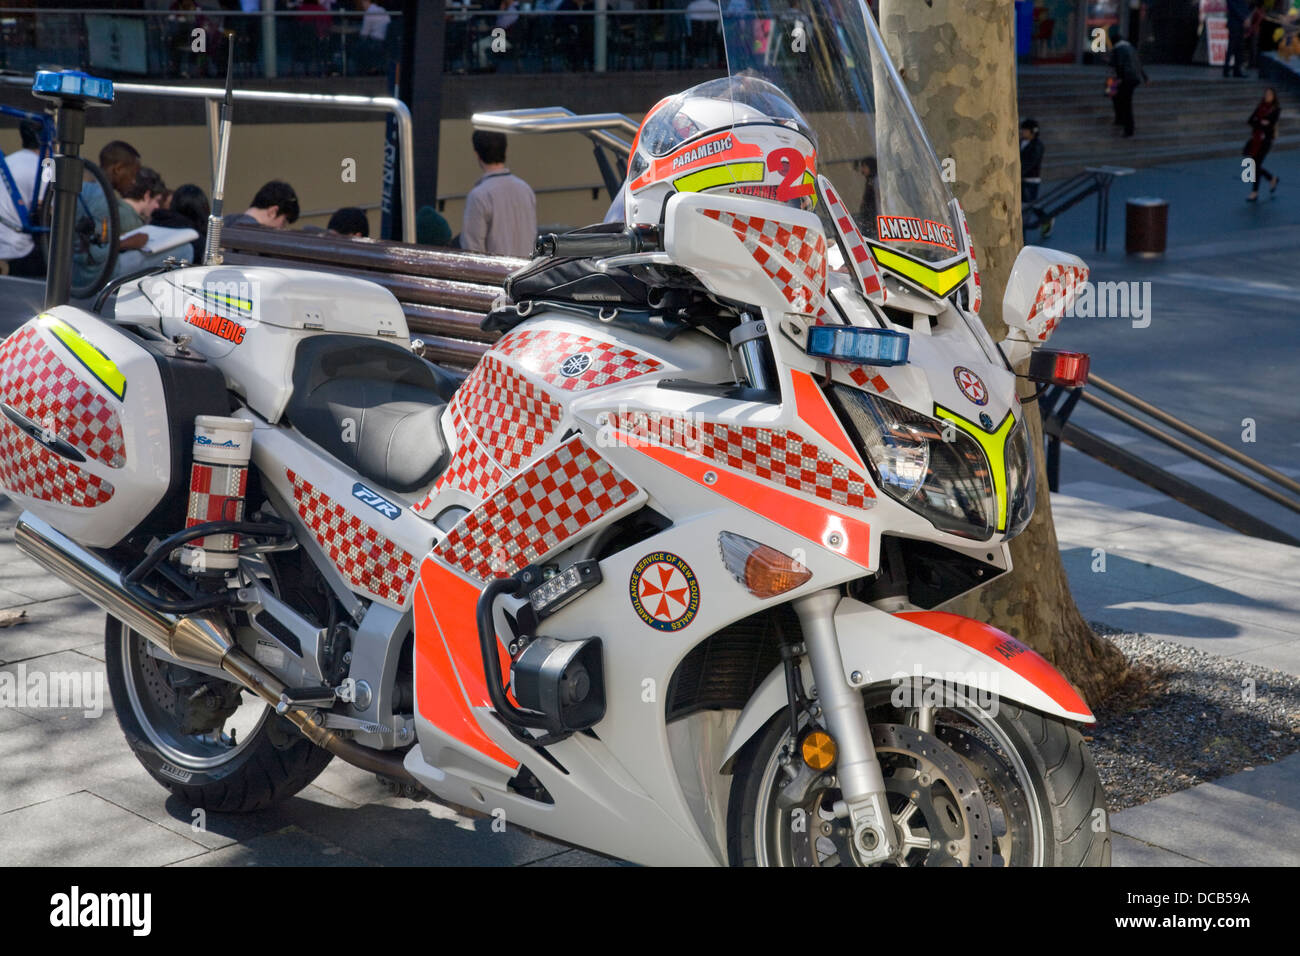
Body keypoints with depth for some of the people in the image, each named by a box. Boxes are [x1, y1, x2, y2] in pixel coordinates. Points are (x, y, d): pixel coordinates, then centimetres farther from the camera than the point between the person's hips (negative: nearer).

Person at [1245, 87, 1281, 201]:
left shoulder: (1276, 109, -3)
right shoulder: (1260, 107, 12)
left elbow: (1271, 123, -14)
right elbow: (1250, 121, 4)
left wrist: (1257, 123, -9)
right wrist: (1261, 122, -11)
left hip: (1266, 139, -6)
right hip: (1256, 138, 6)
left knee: (1256, 165, -10)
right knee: (1254, 165, 8)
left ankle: (1255, 192, -2)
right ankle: (1272, 179, 32)